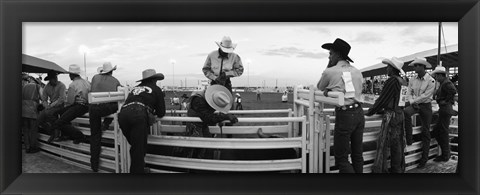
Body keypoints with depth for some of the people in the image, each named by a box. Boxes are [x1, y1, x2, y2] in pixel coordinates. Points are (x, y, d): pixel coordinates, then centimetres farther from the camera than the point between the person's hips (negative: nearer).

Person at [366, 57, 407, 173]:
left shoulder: (392, 81, -15)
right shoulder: (402, 82, 9)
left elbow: (382, 99, -14)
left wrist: (370, 112, -4)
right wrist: (380, 109, 22)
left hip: (391, 115, -8)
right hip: (400, 114, 8)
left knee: (384, 144, -3)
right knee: (397, 143, 14)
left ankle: (380, 169, 2)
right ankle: (398, 169, 23)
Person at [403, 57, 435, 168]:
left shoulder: (431, 81, -12)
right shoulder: (412, 80, 1)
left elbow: (425, 96, -17)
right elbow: (409, 93, 5)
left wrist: (410, 102, -21)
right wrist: (412, 102, -13)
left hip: (425, 105, -3)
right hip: (414, 104, 3)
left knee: (425, 132, 3)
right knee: (406, 112, -34)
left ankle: (424, 159, 13)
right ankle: (409, 139, -20)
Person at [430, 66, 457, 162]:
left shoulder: (446, 83, -14)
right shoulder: (443, 83, 16)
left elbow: (453, 91, -31)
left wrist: (445, 101, -21)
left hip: (445, 110, -10)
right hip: (443, 110, 10)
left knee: (443, 132, -2)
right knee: (436, 131, 13)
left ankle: (445, 156, 8)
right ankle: (446, 153, 21)